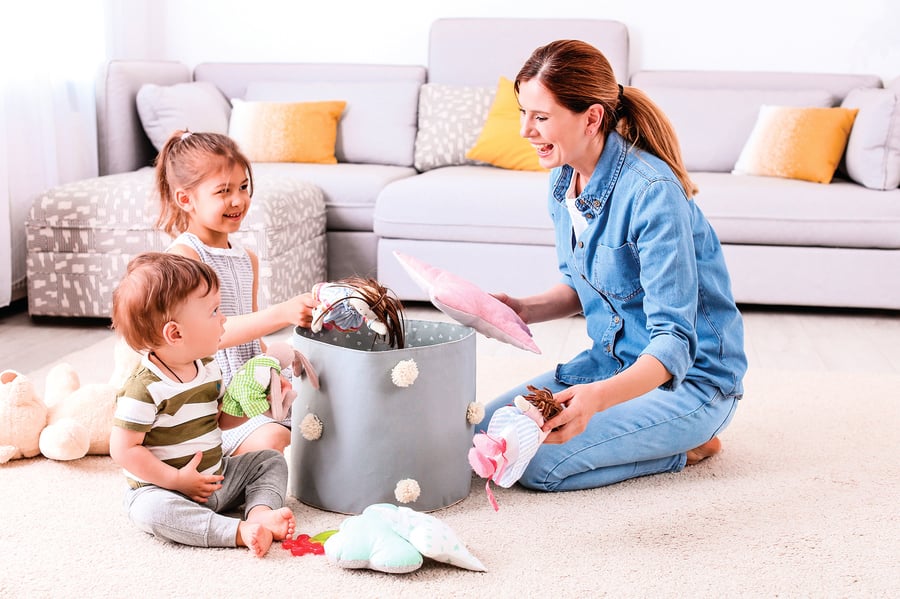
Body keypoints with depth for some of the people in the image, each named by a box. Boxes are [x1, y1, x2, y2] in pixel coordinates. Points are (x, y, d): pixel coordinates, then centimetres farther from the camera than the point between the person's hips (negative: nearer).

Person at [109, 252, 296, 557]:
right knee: (150, 508, -37)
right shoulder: (145, 389, -23)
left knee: (271, 461, 6)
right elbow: (124, 449, -22)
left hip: (216, 477, 8)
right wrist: (178, 480, -23)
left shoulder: (207, 367, 3)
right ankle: (240, 531, -41)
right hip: (164, 487, -8)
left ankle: (260, 512, -21)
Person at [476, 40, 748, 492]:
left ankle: (686, 447, 0)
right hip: (612, 360, 9)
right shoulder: (564, 181, 0)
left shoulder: (651, 192, -26)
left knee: (536, 464, -22)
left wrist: (600, 396, -48)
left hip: (689, 377, -8)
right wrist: (526, 309, -5)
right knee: (481, 433, 0)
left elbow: (674, 341, -30)